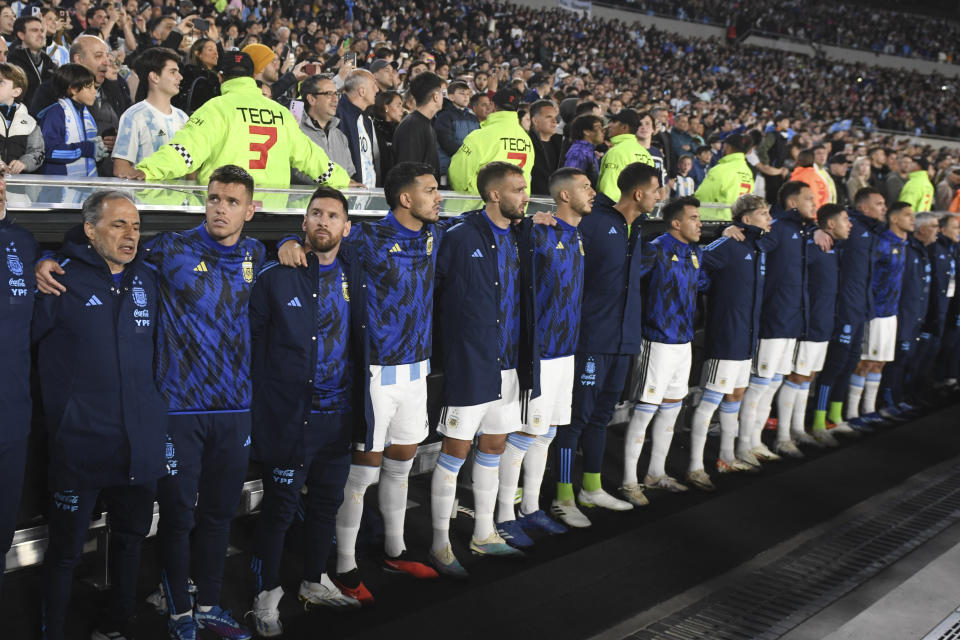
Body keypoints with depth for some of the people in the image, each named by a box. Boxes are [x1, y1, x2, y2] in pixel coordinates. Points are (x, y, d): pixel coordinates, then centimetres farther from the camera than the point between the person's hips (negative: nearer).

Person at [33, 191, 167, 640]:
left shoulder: (148, 279, 9)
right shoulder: (62, 279, -7)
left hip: (141, 445, 5)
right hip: (81, 445, -5)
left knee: (130, 539, 18)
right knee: (65, 549, 4)